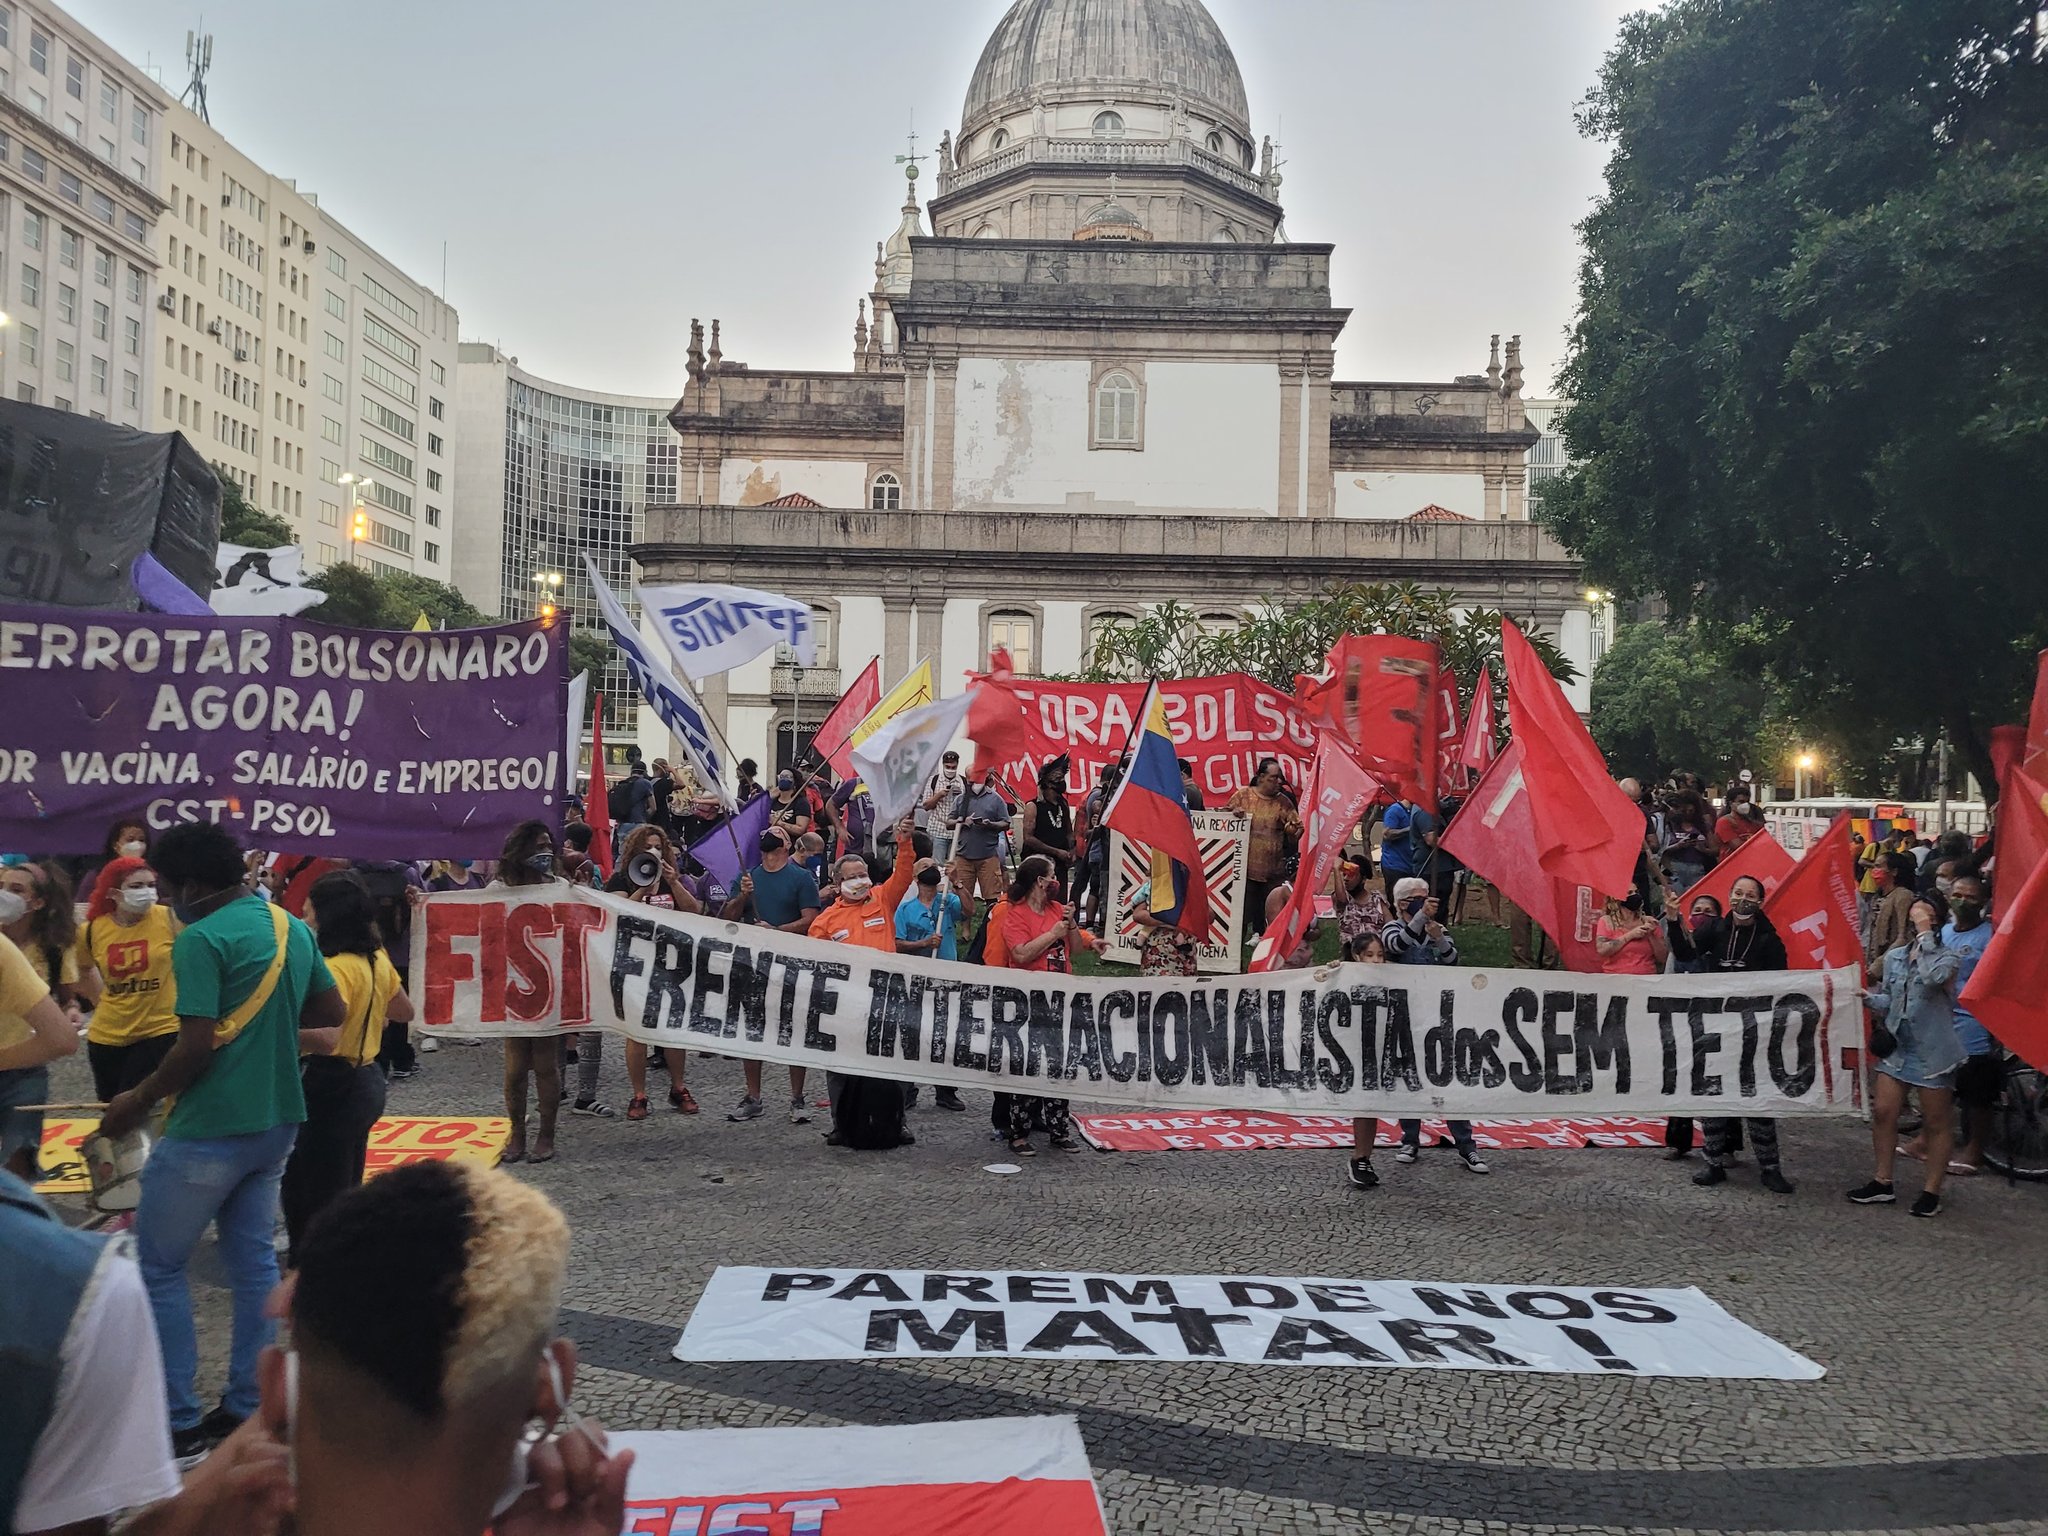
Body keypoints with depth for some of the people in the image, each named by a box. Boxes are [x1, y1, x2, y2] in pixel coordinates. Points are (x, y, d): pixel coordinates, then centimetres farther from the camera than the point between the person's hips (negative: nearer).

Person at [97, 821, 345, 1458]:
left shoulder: (202, 939, -17)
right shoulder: (294, 928, 8)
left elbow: (196, 1047, -21)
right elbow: (331, 1013, 15)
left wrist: (138, 1102, -8)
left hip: (210, 1130, -8)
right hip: (276, 1121, 8)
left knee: (157, 1267, 7)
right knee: (253, 1257, 15)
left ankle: (177, 1422, 10)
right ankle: (246, 1407, 20)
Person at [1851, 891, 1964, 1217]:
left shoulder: (1948, 958, -7)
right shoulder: (1894, 956, 7)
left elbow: (1934, 976, -31)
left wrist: (1925, 934, -22)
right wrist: (1868, 997, -8)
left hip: (1933, 1049, -5)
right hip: (1898, 1046, 5)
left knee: (1937, 1123, 5)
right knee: (1882, 1112, 3)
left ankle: (1931, 1191, 14)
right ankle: (1882, 1183, 15)